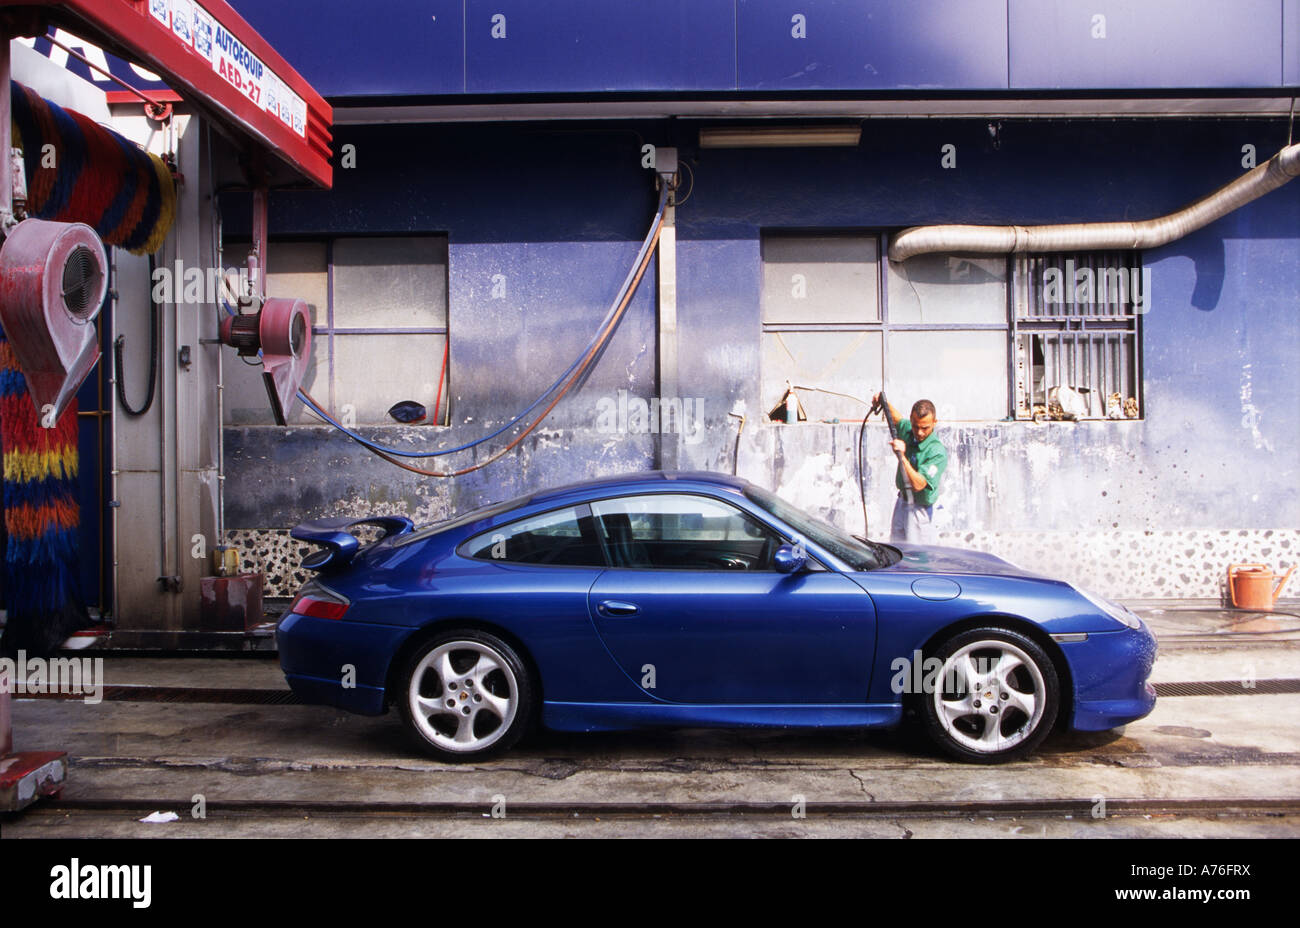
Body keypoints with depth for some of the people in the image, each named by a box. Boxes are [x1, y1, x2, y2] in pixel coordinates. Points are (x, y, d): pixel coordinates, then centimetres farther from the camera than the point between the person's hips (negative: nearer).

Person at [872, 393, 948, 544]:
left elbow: (918, 485, -31)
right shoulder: (908, 431, -4)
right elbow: (896, 418, 21)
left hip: (920, 511, -7)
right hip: (902, 503, 7)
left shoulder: (937, 452, -24)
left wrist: (902, 457, -37)